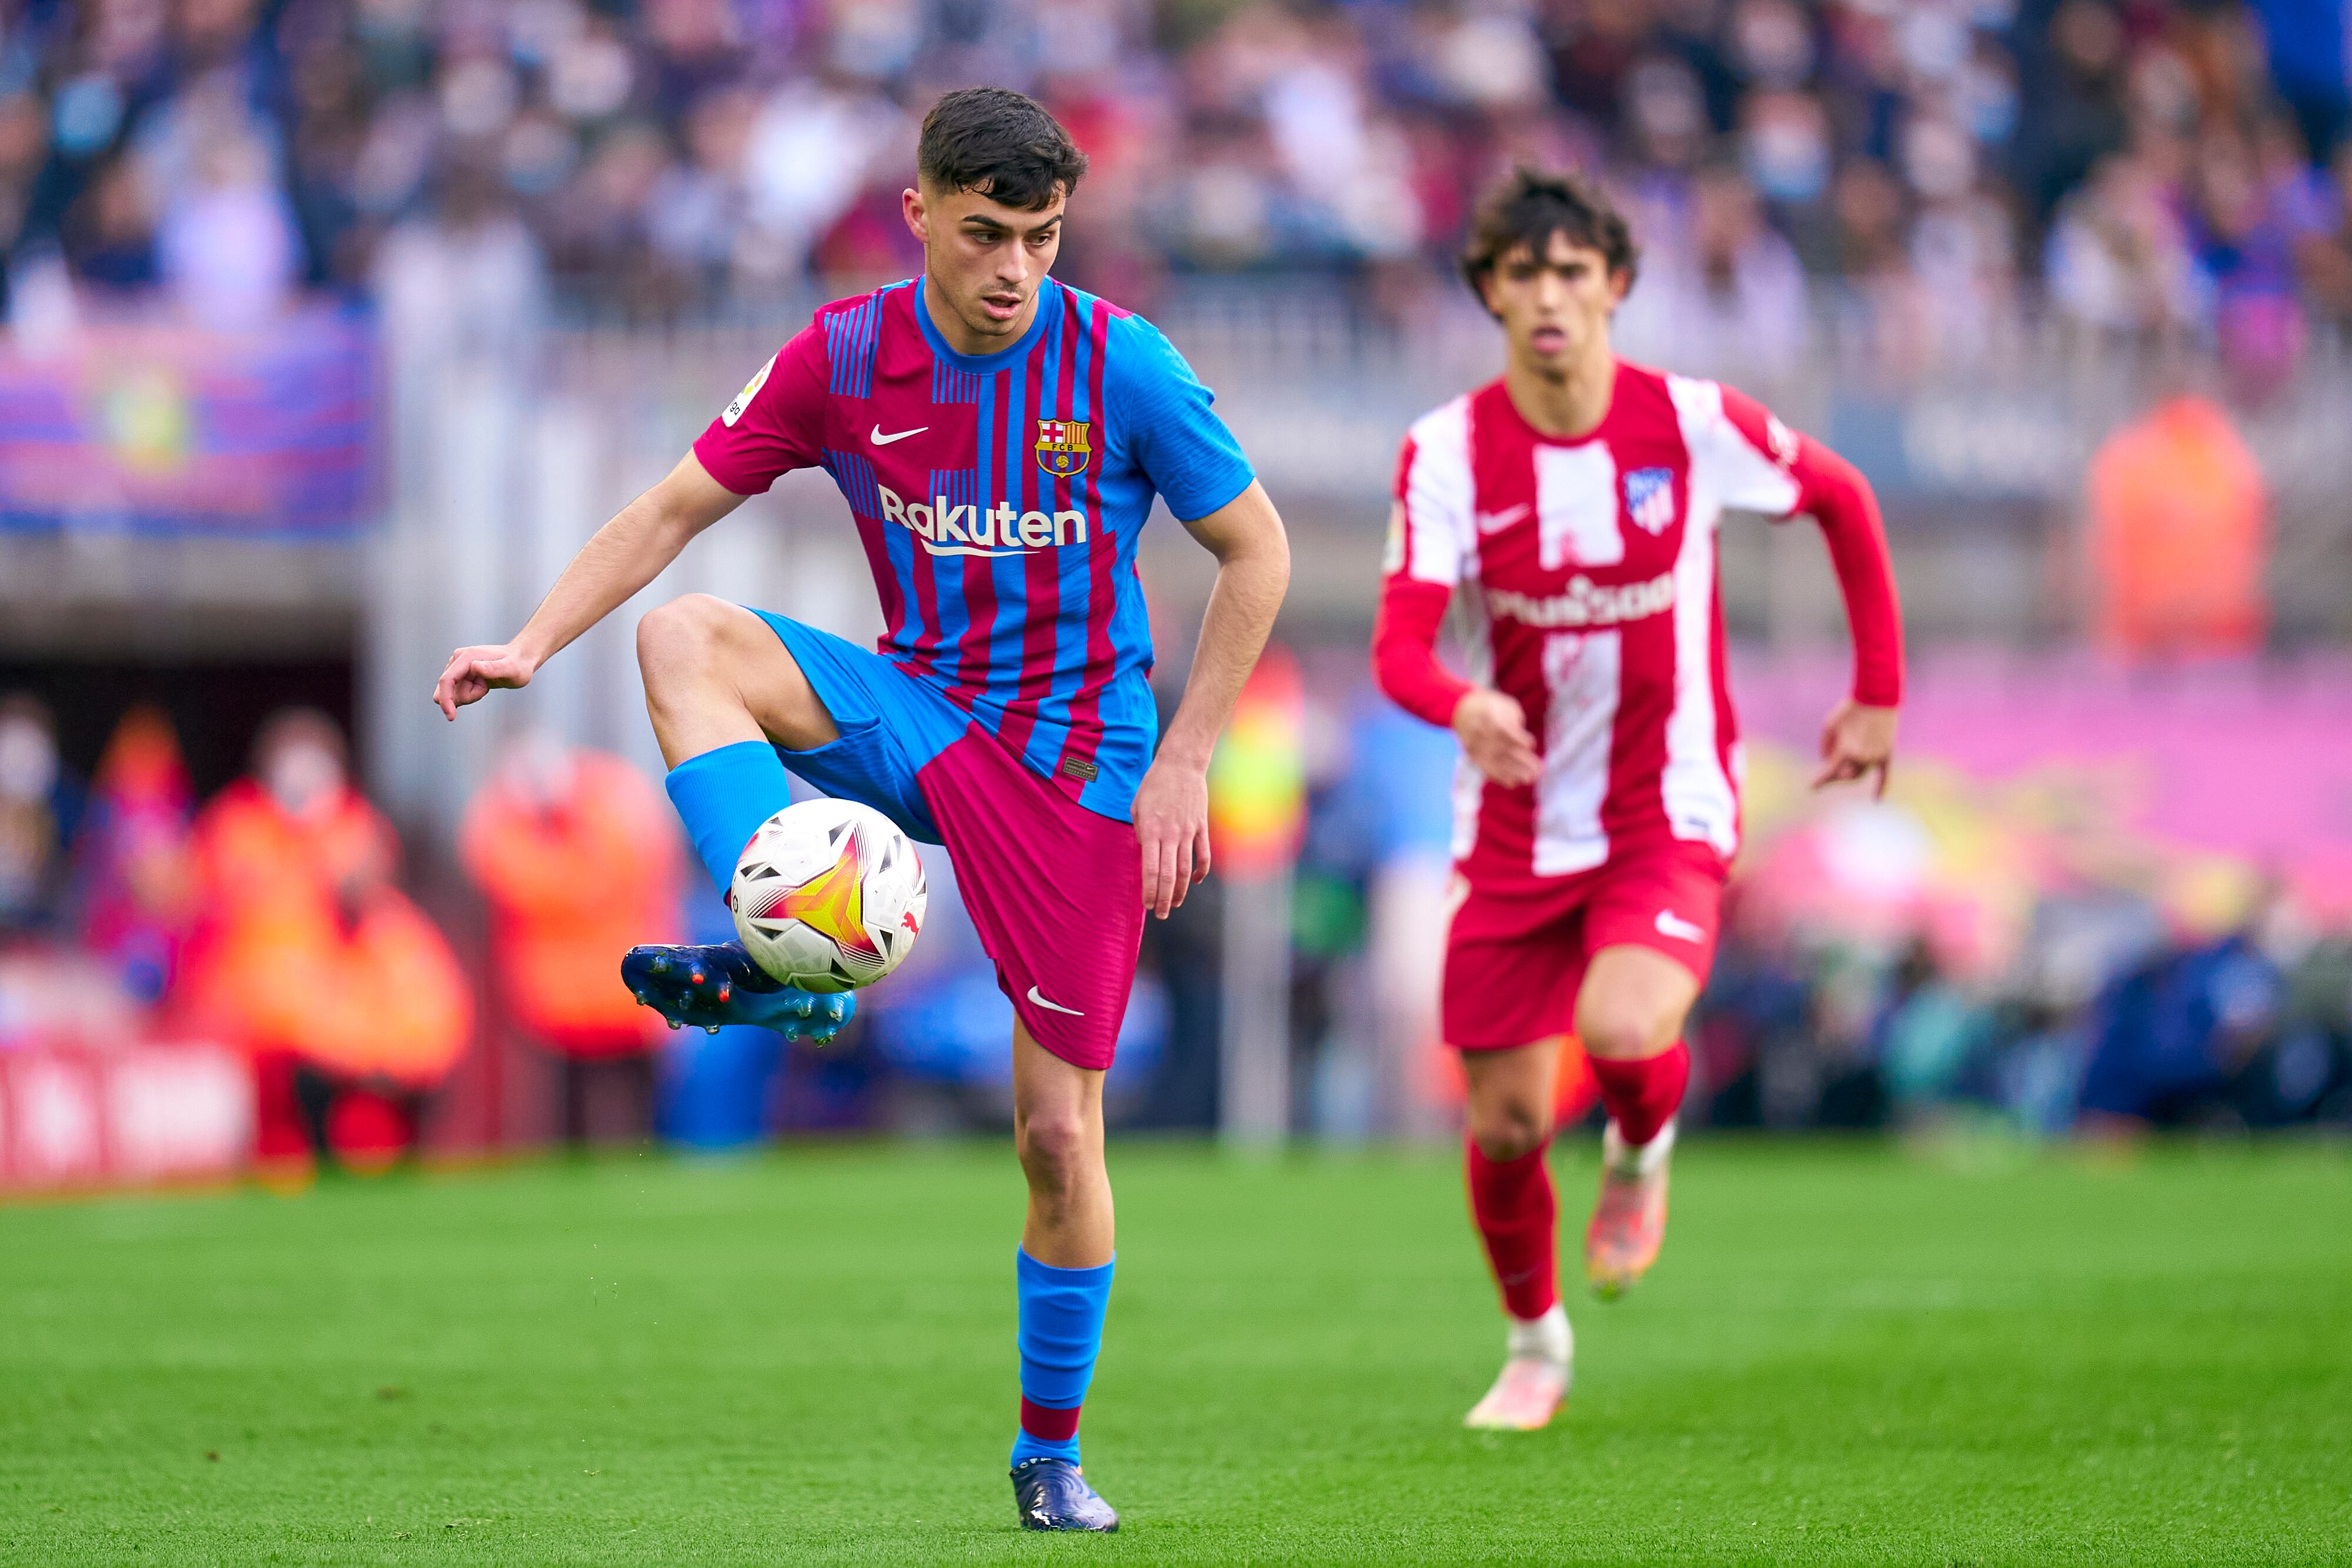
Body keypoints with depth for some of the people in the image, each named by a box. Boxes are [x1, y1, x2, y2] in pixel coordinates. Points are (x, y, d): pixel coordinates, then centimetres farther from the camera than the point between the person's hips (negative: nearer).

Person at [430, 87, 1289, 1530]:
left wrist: (1185, 763, -9)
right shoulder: (842, 358, -6)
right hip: (918, 711, 3)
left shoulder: (1120, 365, -13)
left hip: (1076, 767, -3)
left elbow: (1256, 551, -4)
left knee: (1060, 1130, -4)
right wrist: (532, 647, -11)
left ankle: (1053, 1450, 14)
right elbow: (676, 509, 1)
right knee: (686, 639, -24)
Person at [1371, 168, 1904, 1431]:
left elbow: (1843, 501, 9)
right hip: (1514, 835, 2)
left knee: (1622, 1027, -30)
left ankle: (1643, 1150, 8)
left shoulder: (1693, 425, -10)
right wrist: (1463, 707, -41)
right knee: (1505, 1126, 2)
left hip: (1669, 817, -2)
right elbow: (1398, 649, -17)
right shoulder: (1446, 452, -10)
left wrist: (1878, 696, 10)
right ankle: (1534, 1348, 32)